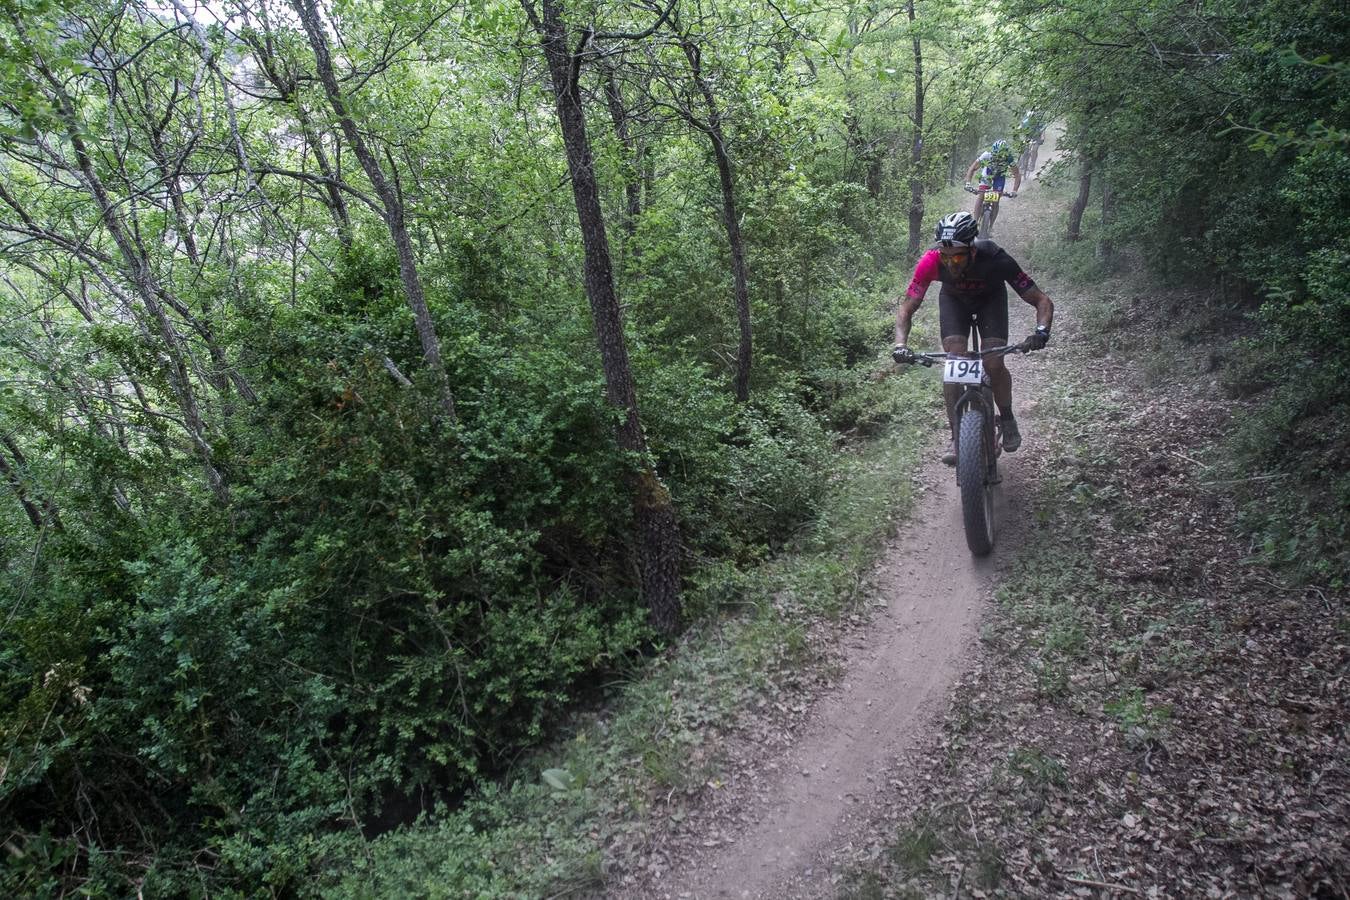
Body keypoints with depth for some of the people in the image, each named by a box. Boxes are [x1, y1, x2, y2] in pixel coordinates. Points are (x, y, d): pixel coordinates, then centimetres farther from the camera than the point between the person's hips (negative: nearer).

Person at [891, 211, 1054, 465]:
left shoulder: (995, 259, -38)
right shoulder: (931, 261, -35)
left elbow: (1042, 301, -32)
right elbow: (906, 309, -25)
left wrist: (1041, 332, -51)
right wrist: (901, 345, -42)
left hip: (990, 298, -1)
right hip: (953, 299, 1)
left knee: (993, 365, -18)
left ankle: (1007, 419, 10)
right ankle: (956, 437, -7)